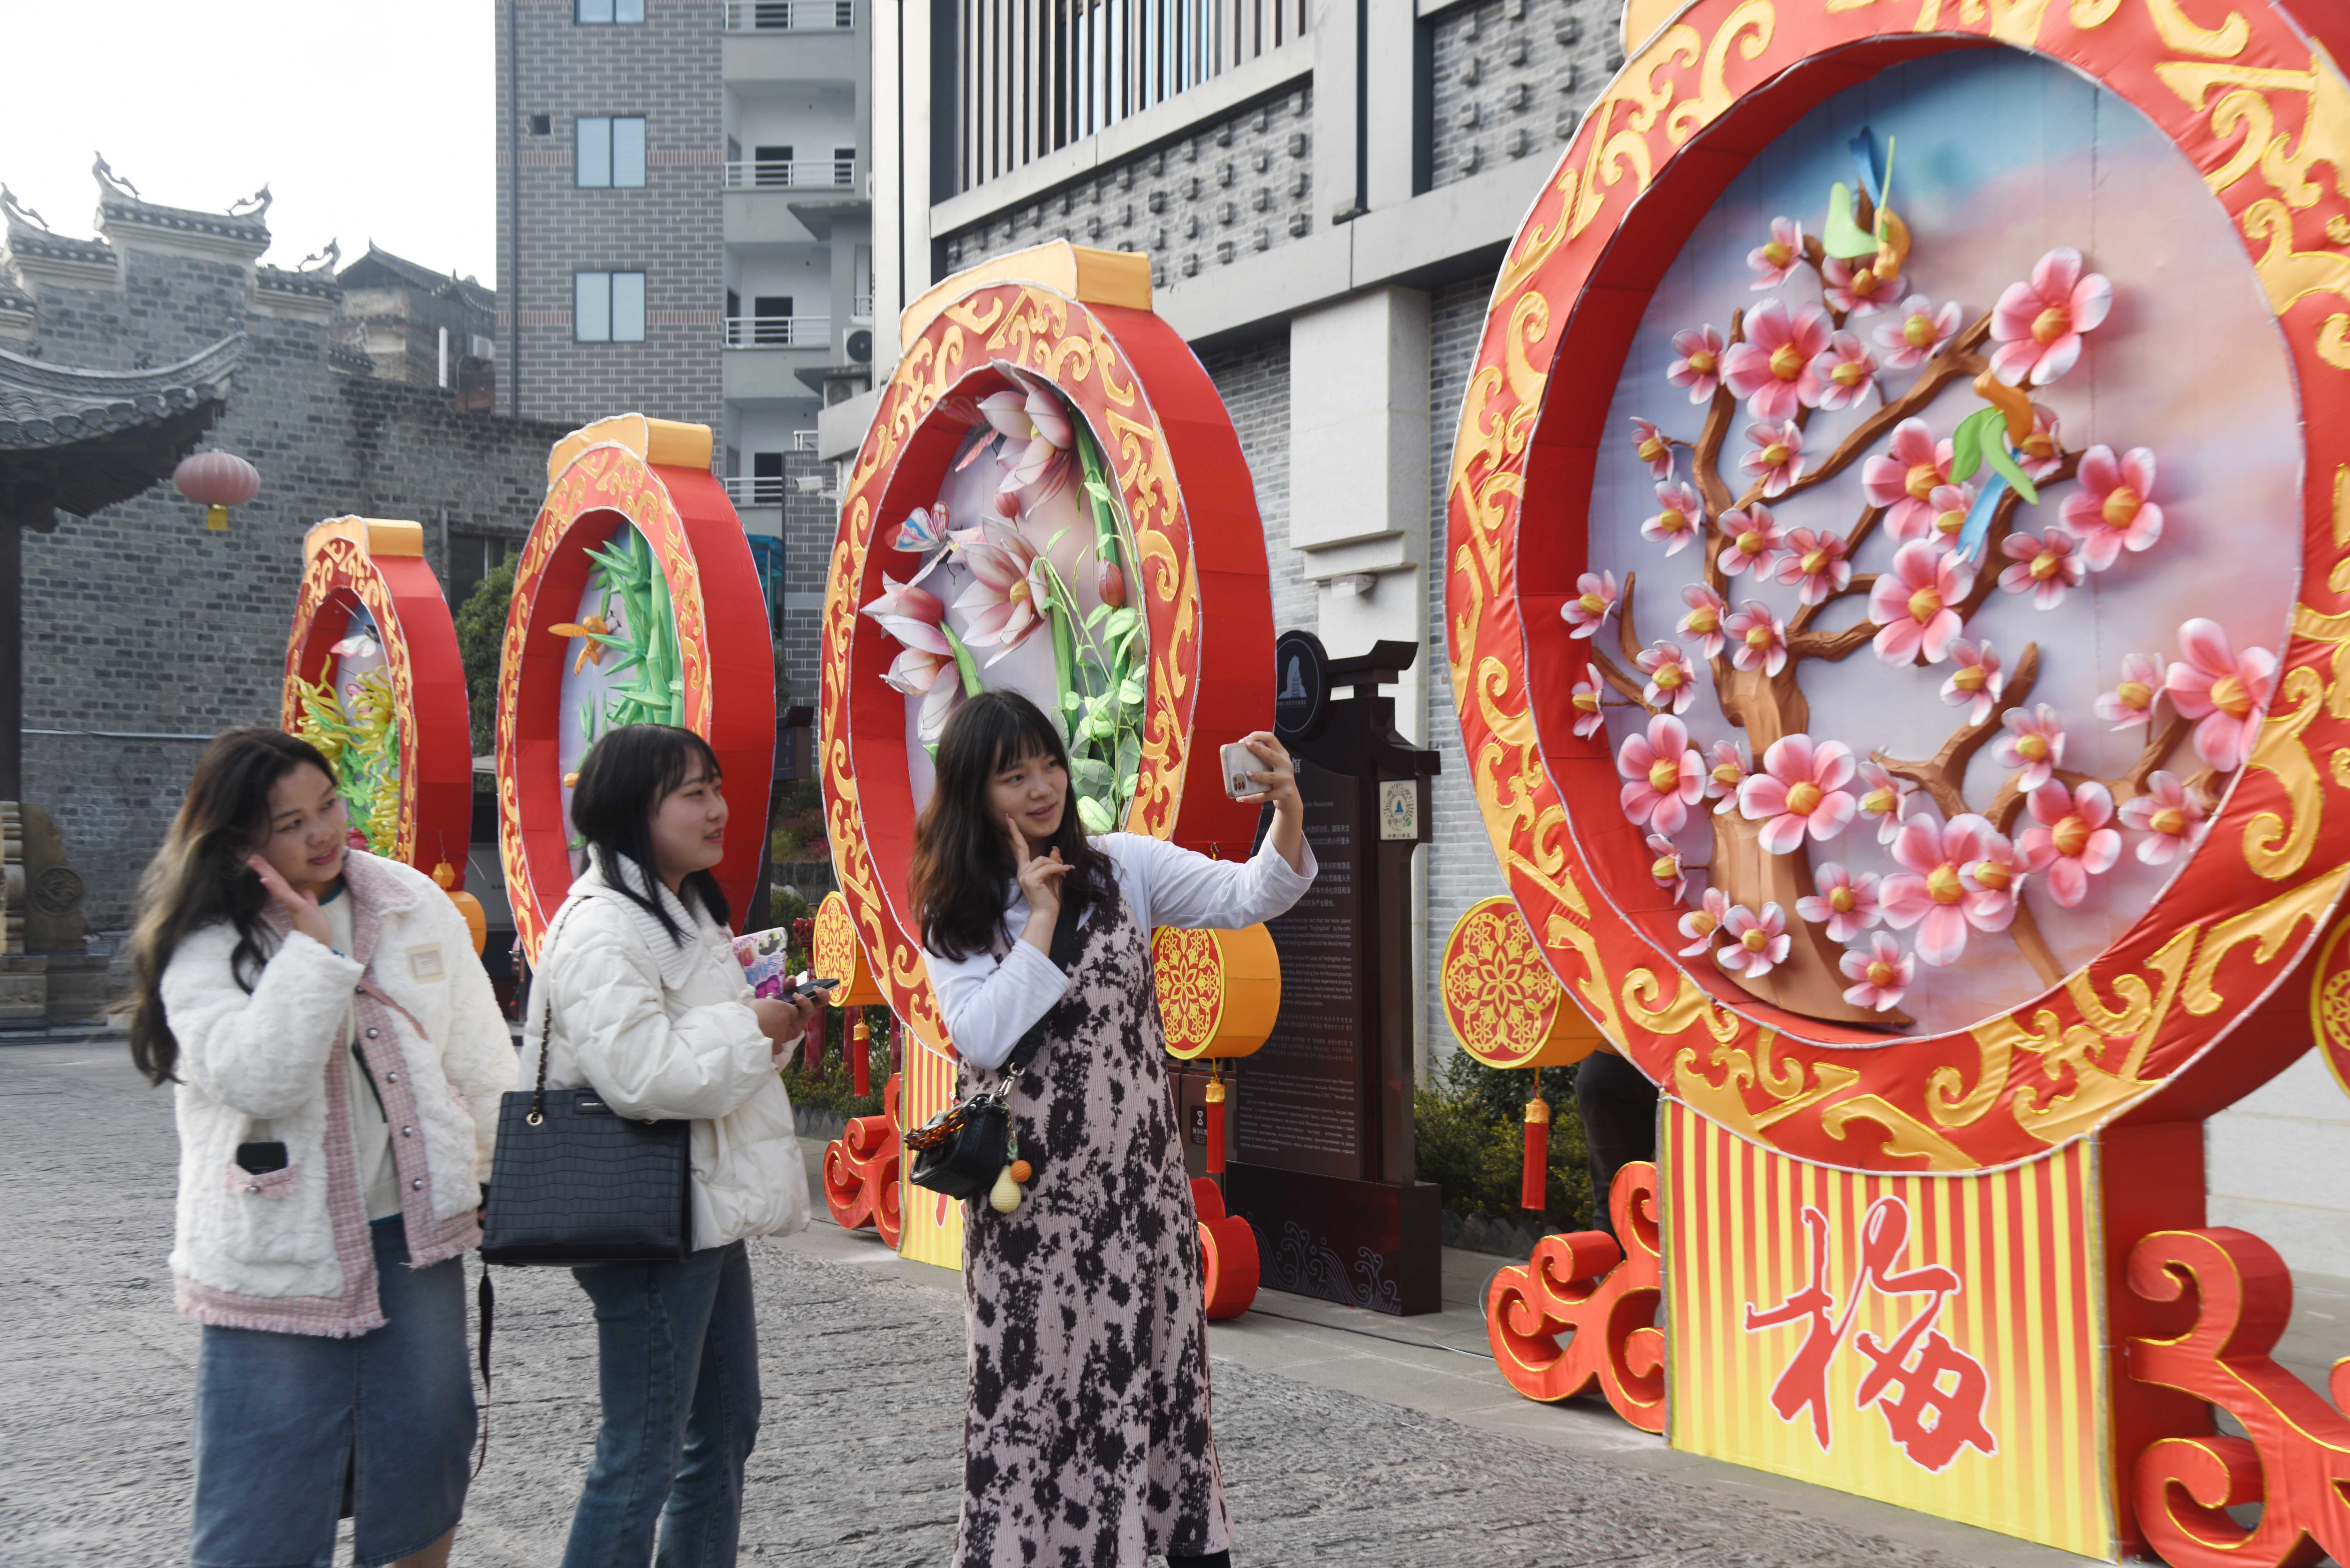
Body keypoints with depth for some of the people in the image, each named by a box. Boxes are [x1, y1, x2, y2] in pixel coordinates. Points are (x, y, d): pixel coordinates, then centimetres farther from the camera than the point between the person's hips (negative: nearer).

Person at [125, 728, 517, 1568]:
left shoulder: (413, 904, 2)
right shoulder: (205, 947, -9)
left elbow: (478, 1052, 10)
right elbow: (259, 1080, -24)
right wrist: (312, 948, -24)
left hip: (413, 1230, 4)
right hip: (279, 1254, -4)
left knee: (424, 1458, 13)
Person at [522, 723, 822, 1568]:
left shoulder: (687, 912, 14)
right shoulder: (602, 929, -18)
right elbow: (641, 1073, -29)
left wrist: (773, 1020, 8)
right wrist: (753, 1029, -17)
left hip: (707, 1213, 10)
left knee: (727, 1426, 20)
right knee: (642, 1458, -3)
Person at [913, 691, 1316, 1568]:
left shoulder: (1123, 868, 1)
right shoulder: (953, 915, 0)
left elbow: (1247, 897, -10)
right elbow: (983, 1038, -14)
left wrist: (1287, 817, -28)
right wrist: (1041, 920, -14)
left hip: (1137, 1182, 1)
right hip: (1027, 1198, -1)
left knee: (1161, 1373, 9)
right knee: (1032, 1387, 5)